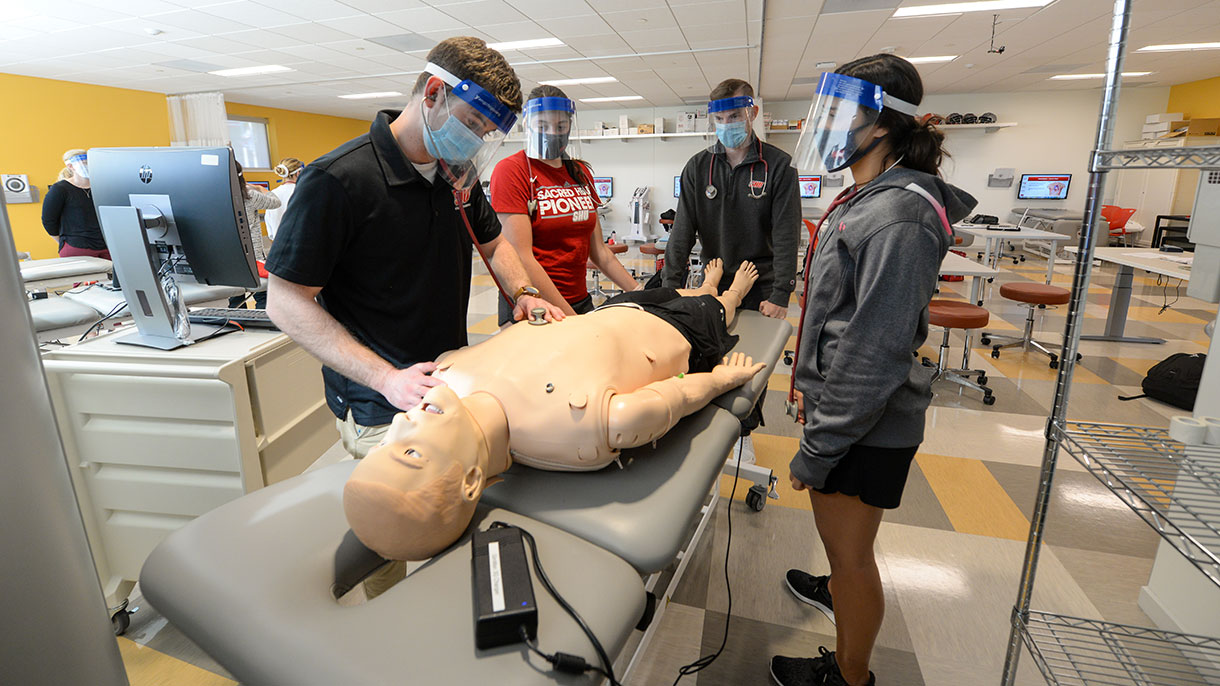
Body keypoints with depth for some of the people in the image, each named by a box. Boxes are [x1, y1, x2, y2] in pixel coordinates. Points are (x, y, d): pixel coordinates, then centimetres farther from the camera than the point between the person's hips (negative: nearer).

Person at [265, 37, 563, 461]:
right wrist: (387, 379, -25)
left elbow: (492, 243, 20)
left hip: (454, 389, 7)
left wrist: (523, 292, -2)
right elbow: (286, 303, -16)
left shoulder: (460, 174, 5)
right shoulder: (336, 180, -18)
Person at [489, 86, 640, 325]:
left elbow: (598, 251, 14)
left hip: (580, 302, 6)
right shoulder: (511, 170, -9)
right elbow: (521, 258, -17)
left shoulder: (581, 172, 11)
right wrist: (570, 317, -21)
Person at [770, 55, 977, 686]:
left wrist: (816, 451, -20)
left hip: (866, 427, -9)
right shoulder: (863, 200, 10)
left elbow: (875, 355, -26)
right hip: (842, 406, 9)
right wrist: (811, 387, 21)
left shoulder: (898, 218, -23)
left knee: (850, 552, 10)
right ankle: (839, 589, 56)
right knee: (843, 539, 30)